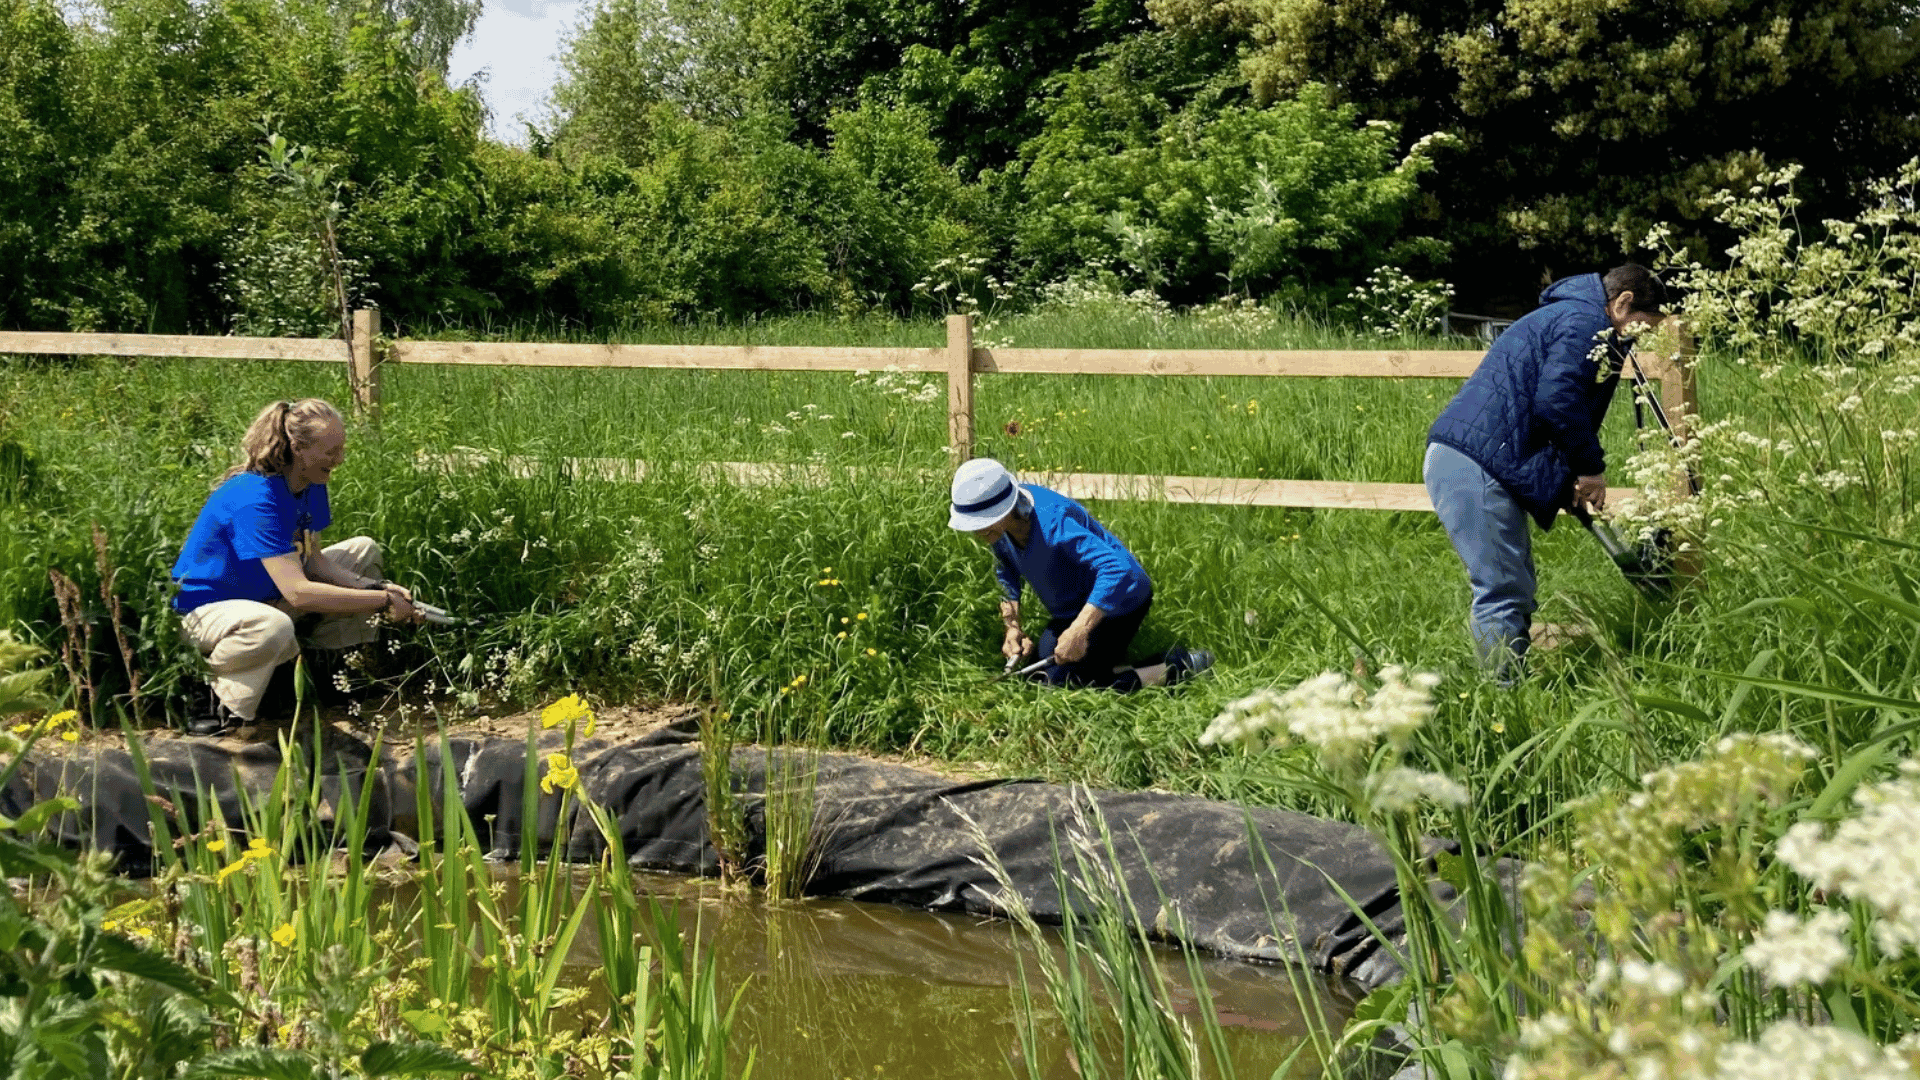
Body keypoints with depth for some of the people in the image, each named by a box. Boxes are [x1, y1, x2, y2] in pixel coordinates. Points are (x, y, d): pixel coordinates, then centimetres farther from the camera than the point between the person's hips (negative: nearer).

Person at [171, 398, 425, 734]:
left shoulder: (310, 485, -4)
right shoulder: (256, 498, -33)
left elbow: (313, 560, 0)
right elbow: (297, 592, -39)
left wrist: (374, 587, -15)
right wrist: (383, 601, -35)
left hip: (265, 595, 10)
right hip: (208, 606, -10)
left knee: (364, 551, 7)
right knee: (274, 627, -44)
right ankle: (227, 708, -16)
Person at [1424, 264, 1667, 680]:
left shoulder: (1566, 316, 29)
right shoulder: (1586, 322, -6)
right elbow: (1556, 400, -20)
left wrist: (1573, 481, 16)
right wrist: (1591, 468, -7)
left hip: (1462, 461, 11)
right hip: (1473, 464, -11)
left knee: (1516, 593, 15)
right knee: (1505, 595, -10)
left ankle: (1508, 689, 19)